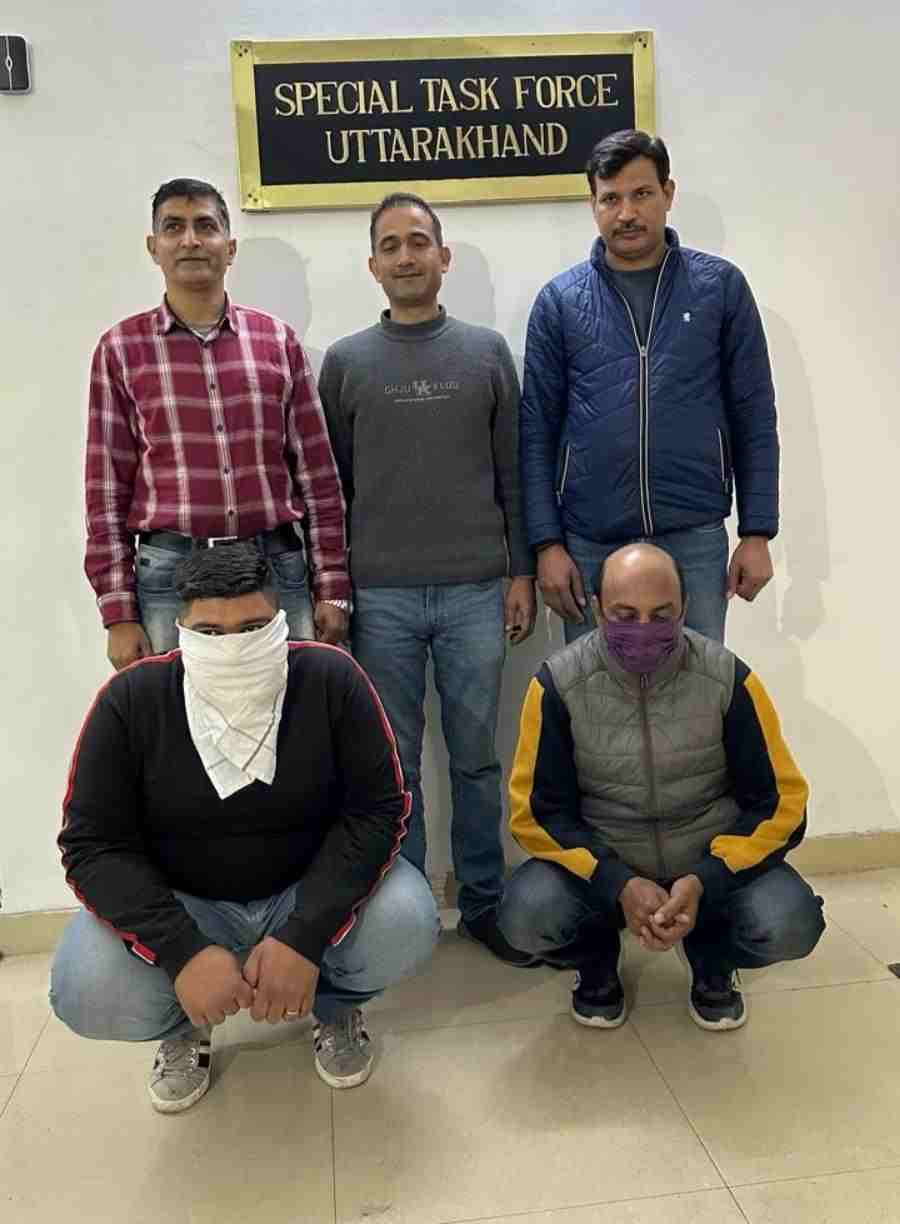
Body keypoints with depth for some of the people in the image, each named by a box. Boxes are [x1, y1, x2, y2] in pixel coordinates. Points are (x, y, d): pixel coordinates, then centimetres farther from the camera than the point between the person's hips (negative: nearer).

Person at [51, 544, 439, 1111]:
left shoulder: (332, 678, -18)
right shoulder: (131, 700, -16)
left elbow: (378, 811, -17)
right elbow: (94, 843, -14)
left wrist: (305, 937, -28)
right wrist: (183, 952, -28)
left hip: (312, 891, 0)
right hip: (183, 905, 1)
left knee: (406, 921, -28)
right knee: (87, 994, -26)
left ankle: (336, 1008, 9)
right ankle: (186, 1027, 13)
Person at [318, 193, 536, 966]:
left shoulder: (488, 352, 8)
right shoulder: (344, 363, 7)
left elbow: (513, 473, 8)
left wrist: (522, 573, 3)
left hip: (475, 591, 0)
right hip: (380, 597, 0)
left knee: (476, 757, 8)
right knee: (395, 763, 8)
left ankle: (484, 903, 23)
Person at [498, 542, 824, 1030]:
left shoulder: (728, 677, -13)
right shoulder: (558, 683, -15)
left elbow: (780, 800, -8)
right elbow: (538, 811, -11)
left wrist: (704, 880, -23)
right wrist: (619, 884, -25)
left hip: (711, 861, 1)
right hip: (599, 864, 0)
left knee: (789, 924, -27)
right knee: (527, 917, -28)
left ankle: (712, 963, 11)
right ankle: (597, 963, 10)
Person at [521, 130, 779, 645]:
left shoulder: (721, 286, 2)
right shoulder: (559, 300, 3)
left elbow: (754, 419, 3)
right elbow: (537, 431, 2)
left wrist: (757, 533, -2)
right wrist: (548, 543, -4)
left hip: (695, 539, 0)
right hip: (589, 542, 1)